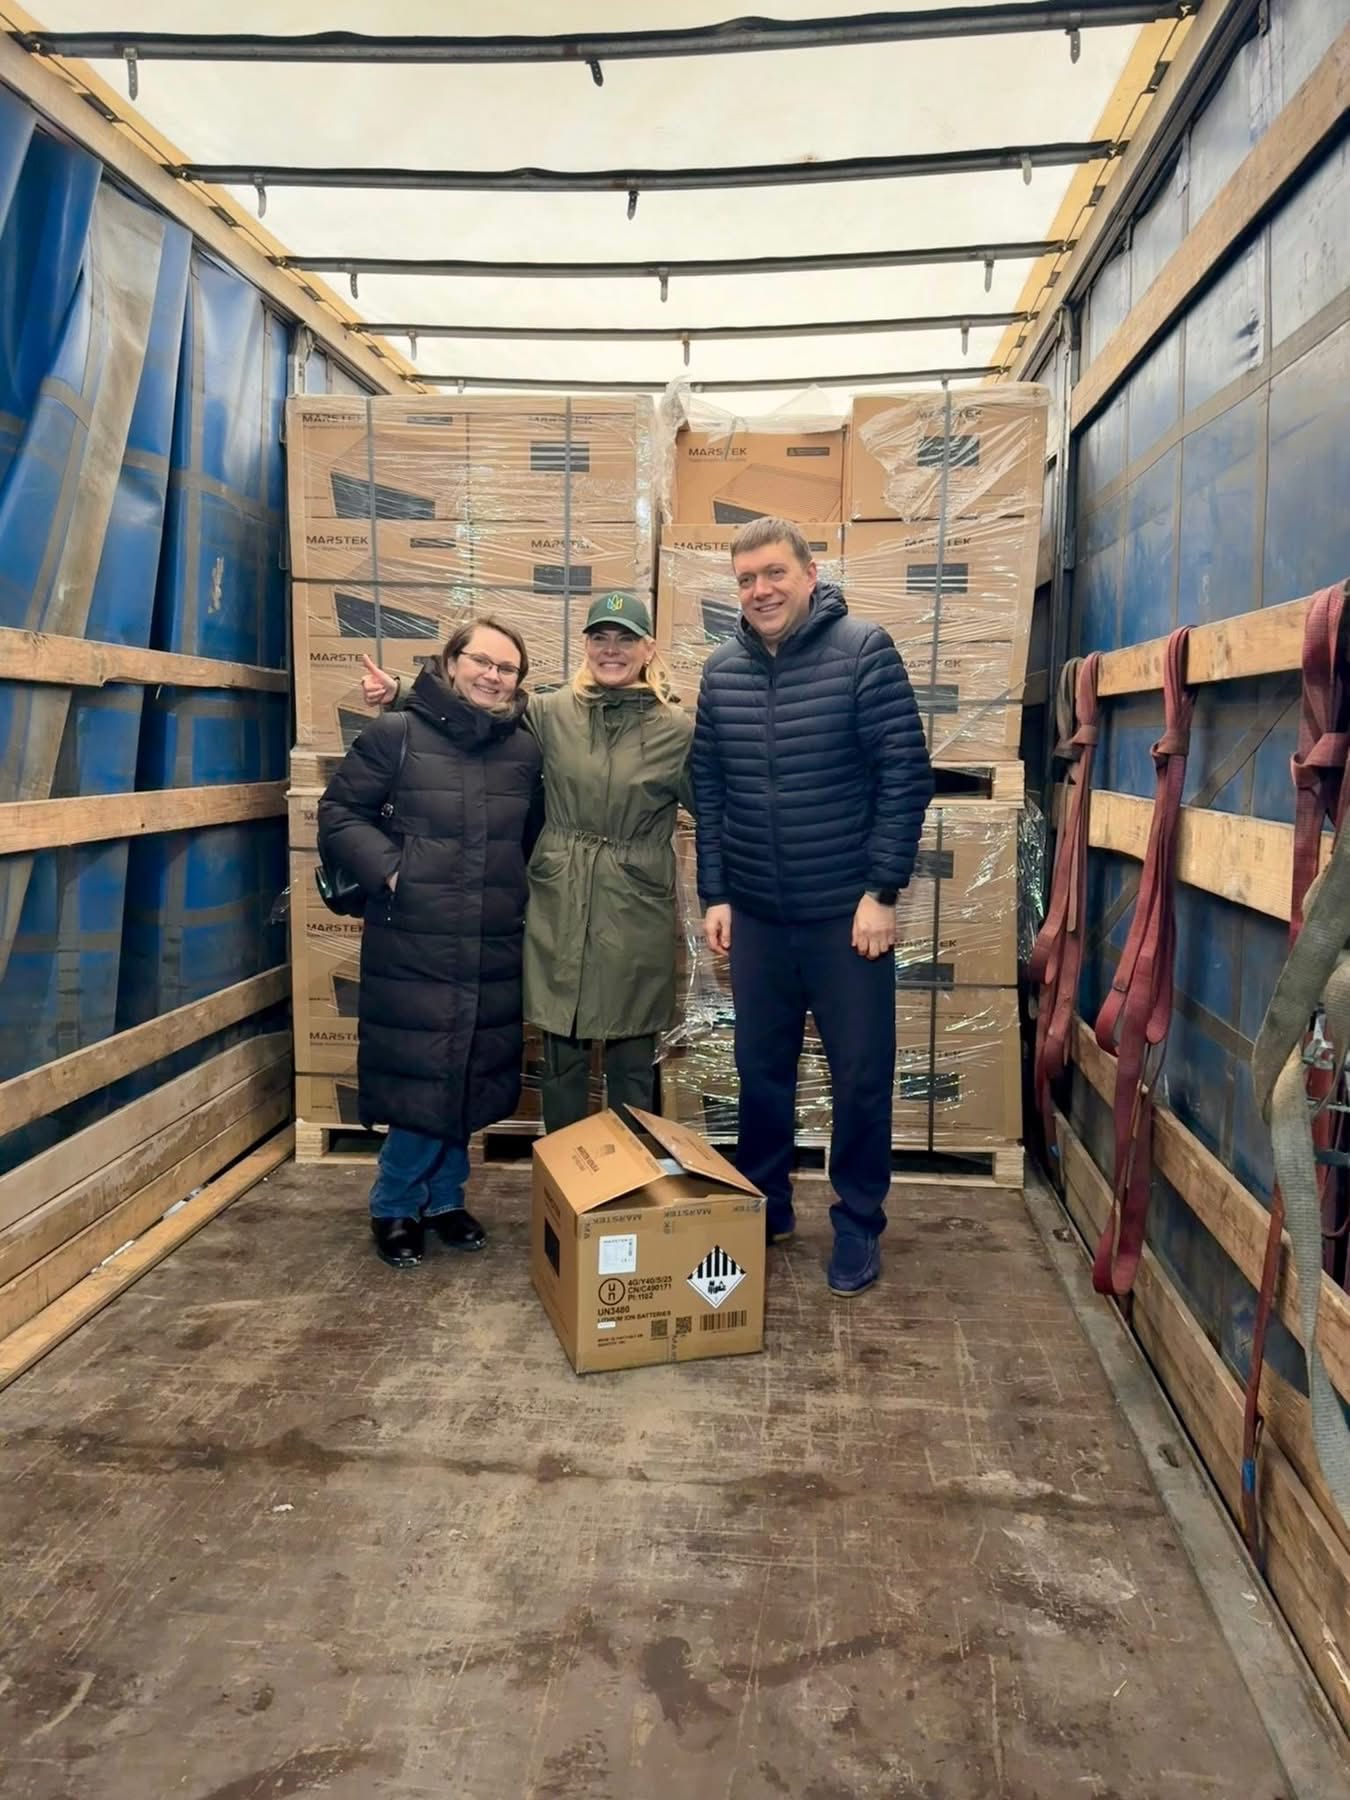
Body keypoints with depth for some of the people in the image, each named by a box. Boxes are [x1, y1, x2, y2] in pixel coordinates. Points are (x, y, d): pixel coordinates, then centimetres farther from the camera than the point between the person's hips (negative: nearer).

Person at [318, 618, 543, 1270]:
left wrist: (520, 899, 8)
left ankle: (444, 1197, 32)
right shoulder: (395, 735, -4)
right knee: (419, 1079, 0)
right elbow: (338, 815, -3)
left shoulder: (525, 750, 9)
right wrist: (389, 872, -14)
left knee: (471, 1079, 12)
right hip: (411, 947, -4)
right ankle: (395, 1207, 22)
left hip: (492, 952, 4)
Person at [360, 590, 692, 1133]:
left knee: (632, 1071, 10)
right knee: (561, 1060, 12)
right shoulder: (551, 712, 3)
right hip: (559, 911, 2)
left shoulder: (677, 729, -2)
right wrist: (398, 694, 1)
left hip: (635, 919, -2)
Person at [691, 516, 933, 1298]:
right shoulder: (723, 670, 4)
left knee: (861, 1076, 7)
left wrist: (882, 892, -14)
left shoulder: (864, 651, -9)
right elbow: (708, 790, 9)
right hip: (756, 913, 4)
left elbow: (906, 776, -11)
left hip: (847, 912, -4)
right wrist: (714, 893, 4)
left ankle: (860, 1224, 24)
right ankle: (765, 1205, 33)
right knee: (761, 1070, 15)